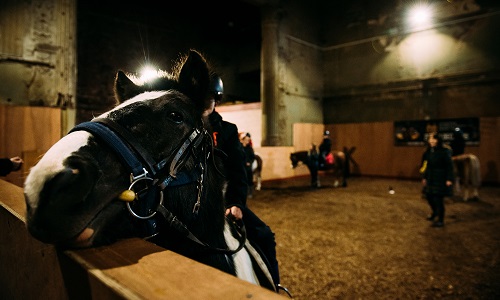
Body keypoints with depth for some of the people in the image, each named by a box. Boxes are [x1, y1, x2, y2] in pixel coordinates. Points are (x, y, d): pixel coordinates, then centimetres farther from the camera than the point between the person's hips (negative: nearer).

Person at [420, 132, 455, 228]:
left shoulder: (444, 151, -13)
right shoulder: (428, 152, 7)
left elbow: (449, 166, -14)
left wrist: (449, 179, -18)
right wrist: (424, 177, 14)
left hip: (440, 179, -7)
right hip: (430, 178, 7)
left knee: (438, 198, -3)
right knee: (429, 196, 14)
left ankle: (441, 220, 12)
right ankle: (435, 212, 42)